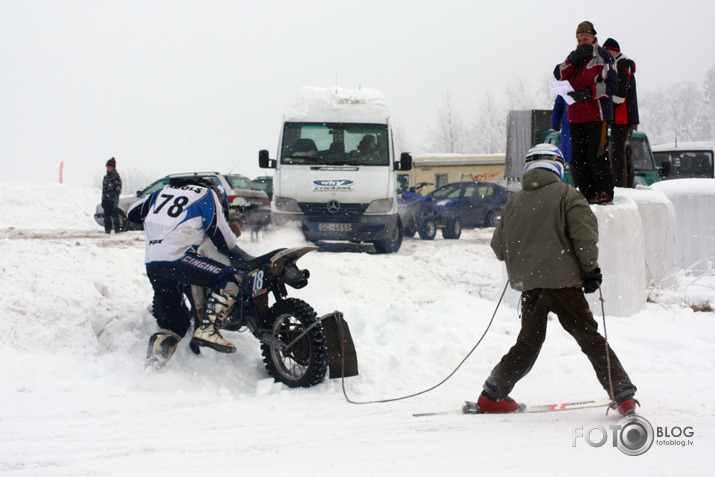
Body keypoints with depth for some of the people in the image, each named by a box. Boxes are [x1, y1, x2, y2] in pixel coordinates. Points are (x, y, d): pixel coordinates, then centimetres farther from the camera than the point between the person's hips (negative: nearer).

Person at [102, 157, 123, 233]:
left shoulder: (116, 176, -4)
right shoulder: (106, 177, 17)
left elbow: (118, 188, -10)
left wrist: (116, 199, -17)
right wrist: (103, 200, 17)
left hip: (113, 199, -7)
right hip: (106, 200, 7)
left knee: (115, 214, -5)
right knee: (107, 215, 6)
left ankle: (117, 229, 1)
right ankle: (107, 229, 11)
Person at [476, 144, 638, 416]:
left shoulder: (513, 203, 11)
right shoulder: (566, 194, 0)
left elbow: (498, 246, 17)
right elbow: (584, 231, -10)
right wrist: (591, 268, -3)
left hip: (528, 284, 4)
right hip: (562, 279, -4)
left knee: (528, 344, 18)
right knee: (590, 338, 1)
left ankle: (492, 395, 15)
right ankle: (623, 395, -3)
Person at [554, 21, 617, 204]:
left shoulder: (603, 57, -1)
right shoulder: (574, 57, 19)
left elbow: (610, 85, -10)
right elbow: (559, 75, 4)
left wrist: (588, 93, -22)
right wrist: (574, 59, -10)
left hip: (597, 114, -7)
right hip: (576, 114, 7)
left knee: (596, 155, -11)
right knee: (578, 157, 6)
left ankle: (605, 193, -4)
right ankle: (588, 194, 12)